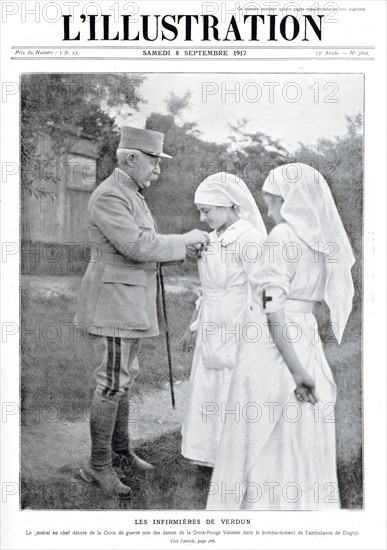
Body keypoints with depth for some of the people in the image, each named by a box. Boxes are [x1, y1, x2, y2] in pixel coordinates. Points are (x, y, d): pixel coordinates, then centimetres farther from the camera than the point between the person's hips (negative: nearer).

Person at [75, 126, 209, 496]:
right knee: (112, 384, -4)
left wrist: (180, 248, 6)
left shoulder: (129, 194, 14)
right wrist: (184, 241, -16)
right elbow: (138, 247, -27)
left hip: (129, 303, 10)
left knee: (123, 377, 16)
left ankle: (120, 448, 29)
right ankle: (98, 465, 8)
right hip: (113, 303, -10)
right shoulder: (109, 197, -19)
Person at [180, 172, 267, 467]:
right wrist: (194, 327, 20)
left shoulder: (248, 238, -16)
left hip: (236, 330, -8)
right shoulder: (215, 237, 8)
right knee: (207, 393, 16)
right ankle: (212, 455, 33)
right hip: (212, 330, 8)